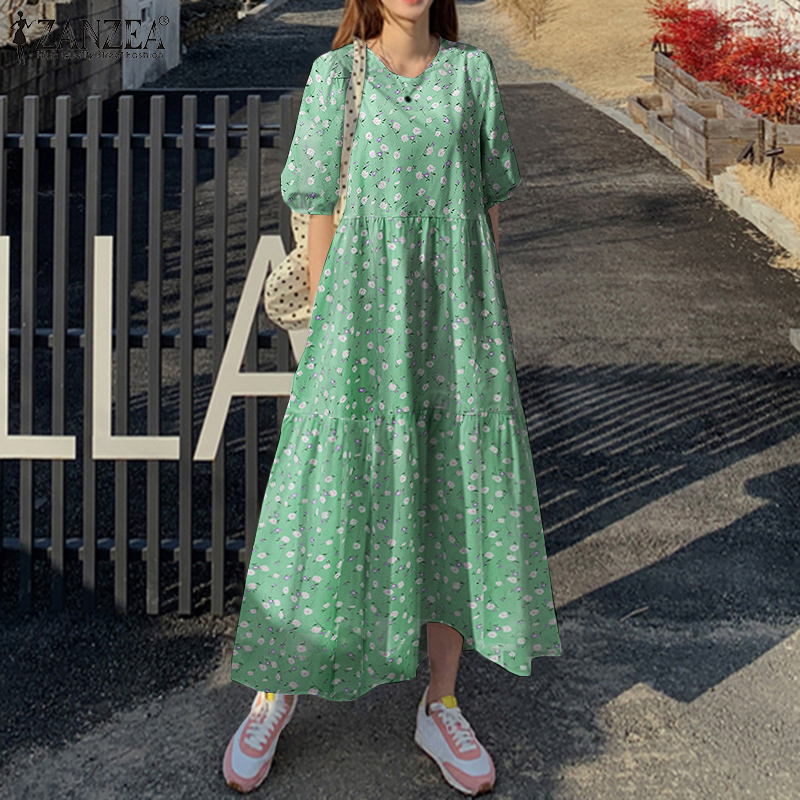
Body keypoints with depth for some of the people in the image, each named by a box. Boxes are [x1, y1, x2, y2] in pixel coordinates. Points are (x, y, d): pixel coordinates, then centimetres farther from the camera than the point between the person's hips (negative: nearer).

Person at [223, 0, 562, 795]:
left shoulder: (472, 72, 6)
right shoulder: (334, 77, 0)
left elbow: (488, 207, 9)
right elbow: (321, 216, 1)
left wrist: (486, 332, 7)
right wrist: (321, 342, 0)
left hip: (453, 320, 2)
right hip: (364, 318, -2)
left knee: (459, 505, 6)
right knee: (325, 505, 2)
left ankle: (440, 707, 24)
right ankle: (273, 697, 22)